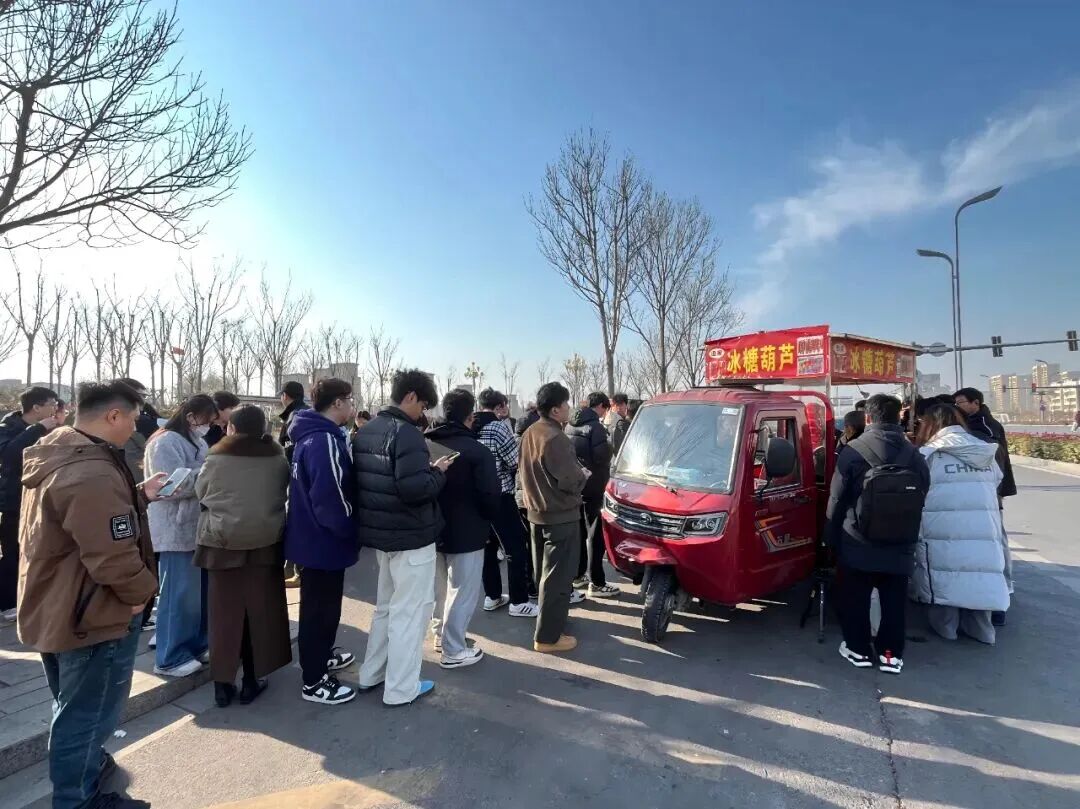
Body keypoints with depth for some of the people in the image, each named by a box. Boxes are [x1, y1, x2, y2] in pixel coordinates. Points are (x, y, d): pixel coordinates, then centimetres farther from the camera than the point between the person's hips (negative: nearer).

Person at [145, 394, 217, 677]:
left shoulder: (196, 442, 16)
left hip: (198, 528, 9)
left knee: (200, 591, 15)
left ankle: (197, 645, 28)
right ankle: (170, 658, 11)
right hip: (177, 531, -9)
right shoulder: (166, 443, -13)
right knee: (180, 594, -2)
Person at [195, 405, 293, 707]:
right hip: (265, 541, 1)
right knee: (259, 610, 11)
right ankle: (252, 680, 21)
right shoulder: (277, 458, -6)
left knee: (225, 612, 10)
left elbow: (200, 493, 6)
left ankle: (222, 682, 20)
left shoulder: (216, 458, -9)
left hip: (222, 541, -1)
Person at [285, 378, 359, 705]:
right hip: (325, 540, -10)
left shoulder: (313, 435, 8)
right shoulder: (325, 441, -25)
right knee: (320, 609, 5)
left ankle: (322, 656, 43)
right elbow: (330, 497, -30)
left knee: (322, 605, 25)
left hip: (315, 537, 10)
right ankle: (314, 681, 20)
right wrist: (350, 531, -17)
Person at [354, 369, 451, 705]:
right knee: (411, 609, 4)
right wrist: (438, 471, -11)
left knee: (387, 605, 23)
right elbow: (415, 488, -31)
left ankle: (372, 674, 33)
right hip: (411, 535, -9)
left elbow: (360, 480, 13)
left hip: (379, 531, 9)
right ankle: (401, 688, 15)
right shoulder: (406, 434, -21)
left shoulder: (365, 431, 8)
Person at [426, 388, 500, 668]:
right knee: (463, 592, 5)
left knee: (441, 587, 23)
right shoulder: (476, 450, -19)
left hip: (433, 529, 7)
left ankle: (441, 635, 37)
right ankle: (454, 651, 14)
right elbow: (490, 496, -18)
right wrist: (487, 520, 1)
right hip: (466, 532, -7)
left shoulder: (425, 445, 1)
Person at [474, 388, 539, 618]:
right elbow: (515, 461, -13)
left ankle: (492, 596, 25)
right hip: (500, 496, -8)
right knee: (517, 547, -1)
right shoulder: (498, 426, -14)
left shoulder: (471, 427, 8)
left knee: (488, 545, 17)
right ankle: (519, 602, 4)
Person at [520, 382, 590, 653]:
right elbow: (569, 481, -23)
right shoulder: (556, 439, -24)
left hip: (537, 512, 10)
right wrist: (584, 474, -4)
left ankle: (549, 619, 37)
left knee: (545, 572, 22)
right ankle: (547, 636, 7)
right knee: (556, 578, 0)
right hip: (561, 516, -9)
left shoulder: (529, 433, 6)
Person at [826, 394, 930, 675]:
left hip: (857, 545, -3)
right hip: (900, 548, 3)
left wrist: (831, 538, 3)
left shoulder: (853, 451, -12)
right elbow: (921, 501, 8)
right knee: (894, 602, 15)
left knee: (855, 600, 12)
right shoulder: (915, 456, 0)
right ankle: (891, 653, 22)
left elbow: (836, 501, -9)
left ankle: (858, 649, 22)